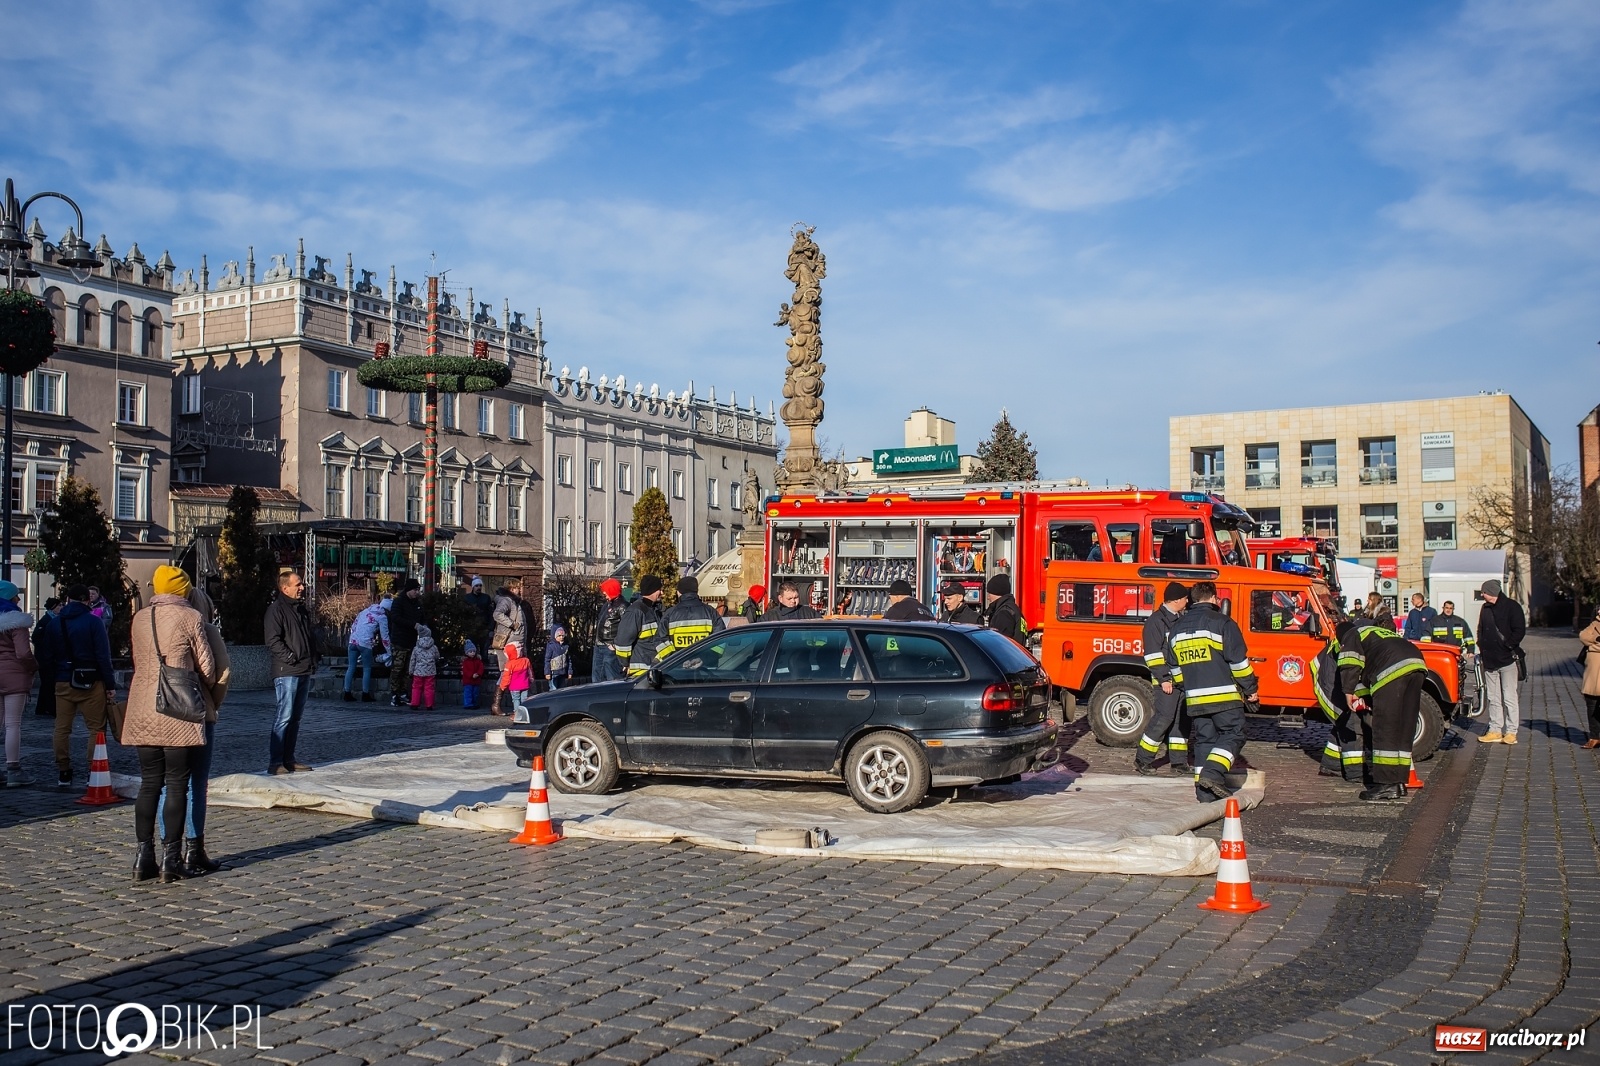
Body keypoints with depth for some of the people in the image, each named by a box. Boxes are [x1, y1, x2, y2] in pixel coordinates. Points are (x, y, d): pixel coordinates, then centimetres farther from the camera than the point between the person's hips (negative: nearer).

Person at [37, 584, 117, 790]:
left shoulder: (55, 623, 6)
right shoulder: (93, 622, -7)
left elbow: (47, 656, 7)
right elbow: (103, 656, -10)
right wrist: (111, 684, -7)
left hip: (63, 682, 4)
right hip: (90, 682, -4)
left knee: (62, 728, 9)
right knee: (96, 728, 1)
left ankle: (63, 773, 11)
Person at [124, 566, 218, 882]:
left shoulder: (139, 619, 9)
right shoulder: (190, 618, -4)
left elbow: (139, 661, 15)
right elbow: (207, 668, -1)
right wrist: (206, 690, 19)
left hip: (142, 714, 5)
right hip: (179, 714, -4)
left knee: (148, 784, 10)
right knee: (177, 785, 1)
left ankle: (144, 857, 11)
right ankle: (170, 858, 1)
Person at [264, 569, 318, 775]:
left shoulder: (301, 609, 19)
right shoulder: (276, 609, -7)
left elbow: (311, 636, 26)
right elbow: (273, 641, -16)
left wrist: (313, 660, 15)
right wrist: (290, 658, -18)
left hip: (304, 672, 9)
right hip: (286, 672, -9)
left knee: (296, 717, 12)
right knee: (284, 716, -10)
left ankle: (288, 759, 19)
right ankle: (275, 762, -7)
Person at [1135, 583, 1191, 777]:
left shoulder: (1182, 620, 17)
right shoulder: (1156, 621, -9)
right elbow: (1153, 653, -14)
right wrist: (1164, 679, -18)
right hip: (1167, 681, -8)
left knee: (1181, 720, 7)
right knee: (1163, 718, -10)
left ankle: (1178, 762, 11)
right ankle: (1142, 760, 0)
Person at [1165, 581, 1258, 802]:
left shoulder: (1176, 628, 14)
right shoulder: (1222, 623, -6)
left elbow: (1174, 665, 20)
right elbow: (1238, 661, -7)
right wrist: (1250, 689, 2)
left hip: (1194, 699, 6)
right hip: (1224, 696, -6)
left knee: (1204, 739, 10)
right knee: (1233, 735, 2)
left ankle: (1204, 791, 7)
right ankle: (1214, 772, -18)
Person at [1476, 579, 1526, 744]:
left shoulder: (1511, 606, -6)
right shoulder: (1485, 608, 14)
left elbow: (1520, 631, -10)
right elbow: (1481, 630, 20)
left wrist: (1508, 646, -15)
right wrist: (1482, 647, 7)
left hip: (1507, 660, -7)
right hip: (1489, 661, 7)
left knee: (1509, 698, -2)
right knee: (1493, 698, 8)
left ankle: (1511, 732, 1)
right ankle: (1495, 731, 13)